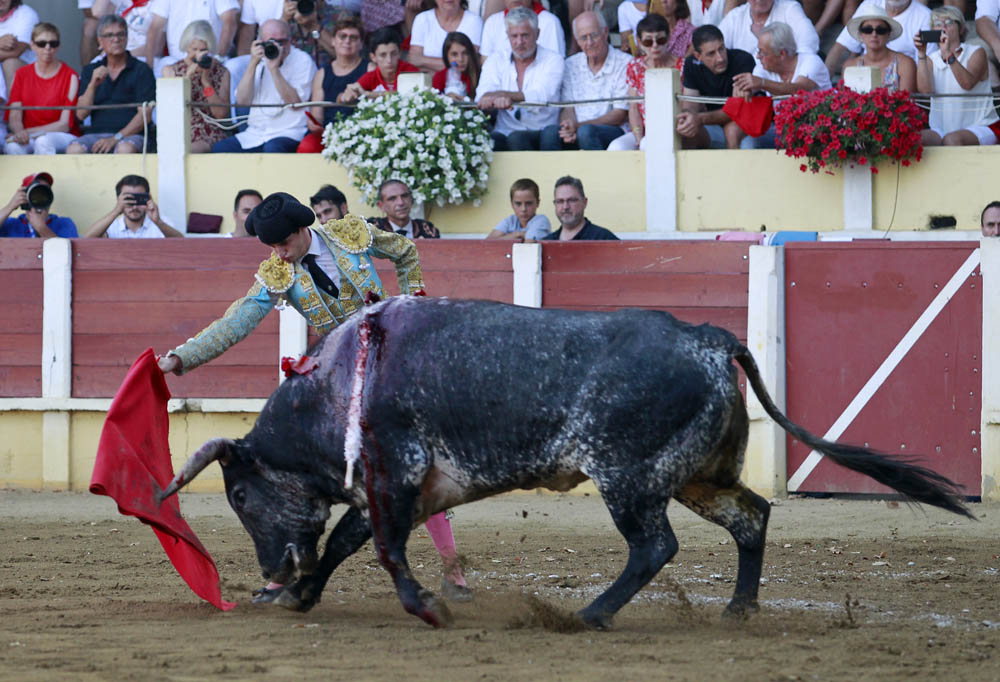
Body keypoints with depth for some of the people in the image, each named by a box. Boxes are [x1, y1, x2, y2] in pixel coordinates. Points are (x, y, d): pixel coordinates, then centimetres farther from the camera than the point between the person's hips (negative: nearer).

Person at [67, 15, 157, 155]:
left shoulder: (141, 70, 6)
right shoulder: (90, 71, 17)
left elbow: (145, 115, -4)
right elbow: (81, 115, 9)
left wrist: (116, 139, -15)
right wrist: (92, 85, -7)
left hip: (131, 134, -3)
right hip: (96, 133, 3)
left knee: (126, 149, -39)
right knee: (74, 149, -31)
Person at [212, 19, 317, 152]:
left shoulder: (302, 60, 0)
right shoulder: (260, 59, 15)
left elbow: (295, 102, -14)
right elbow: (242, 100, 2)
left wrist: (274, 69, -18)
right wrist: (253, 65, -7)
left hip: (288, 133, -5)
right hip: (255, 134, 5)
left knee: (272, 148, -38)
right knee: (218, 148, -17)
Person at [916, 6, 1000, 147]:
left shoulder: (976, 53, 0)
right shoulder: (931, 60, 12)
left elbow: (967, 84, -20)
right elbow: (924, 90, -7)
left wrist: (948, 54, -30)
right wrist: (921, 54, -12)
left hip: (980, 127, -4)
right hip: (941, 129, 4)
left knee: (951, 140, -36)